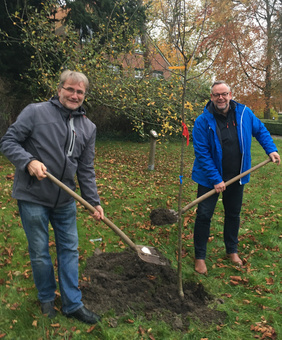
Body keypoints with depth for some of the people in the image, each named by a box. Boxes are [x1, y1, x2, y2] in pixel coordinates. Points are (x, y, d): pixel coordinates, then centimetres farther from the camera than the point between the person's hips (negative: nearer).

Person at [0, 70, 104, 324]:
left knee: (70, 250, 11)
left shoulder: (88, 127, 5)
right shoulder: (35, 112, -8)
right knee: (40, 253, 10)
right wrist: (28, 161, -24)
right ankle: (47, 298, 34)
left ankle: (73, 304, 26)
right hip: (33, 198, -4)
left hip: (65, 200, 4)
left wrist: (94, 202, 1)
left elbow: (86, 170, 7)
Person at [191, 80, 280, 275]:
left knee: (234, 214, 17)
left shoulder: (244, 113, -6)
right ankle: (200, 256, 15)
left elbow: (260, 130, 12)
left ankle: (232, 250, 36)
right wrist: (215, 179, -21)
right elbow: (202, 153, -17)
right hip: (210, 177, -3)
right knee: (204, 215, -1)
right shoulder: (203, 121, -16)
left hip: (236, 176, 4)